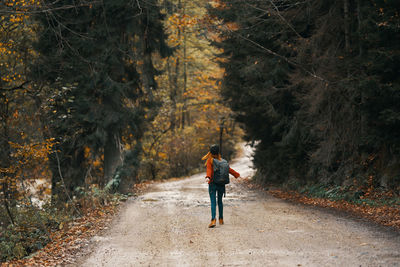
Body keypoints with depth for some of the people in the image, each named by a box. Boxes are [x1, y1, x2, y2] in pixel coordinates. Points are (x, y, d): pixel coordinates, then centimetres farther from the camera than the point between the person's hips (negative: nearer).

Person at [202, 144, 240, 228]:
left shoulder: (209, 161, -6)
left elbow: (209, 170, -23)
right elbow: (228, 169, 9)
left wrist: (208, 177, -39)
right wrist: (237, 174, 22)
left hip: (212, 183, -3)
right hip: (221, 184, 3)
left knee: (213, 202, -6)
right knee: (220, 201, 18)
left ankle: (213, 220, -21)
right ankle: (221, 219, 25)